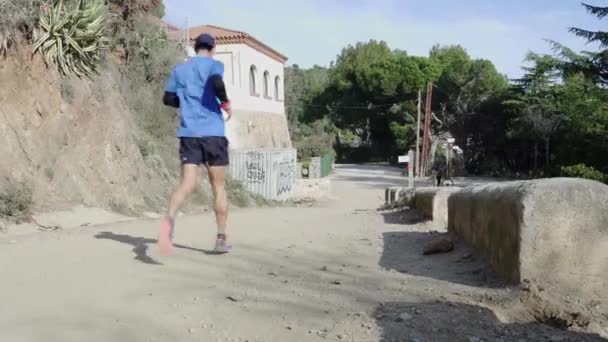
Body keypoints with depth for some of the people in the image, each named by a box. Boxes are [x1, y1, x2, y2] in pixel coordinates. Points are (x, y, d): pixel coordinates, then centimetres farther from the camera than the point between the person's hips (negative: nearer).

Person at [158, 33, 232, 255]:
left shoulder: (179, 70, 15)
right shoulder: (214, 65, 2)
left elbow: (168, 98, 17)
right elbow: (217, 83, -19)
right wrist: (226, 104, -4)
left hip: (188, 133, 3)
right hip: (213, 133, -3)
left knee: (187, 184, -2)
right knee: (218, 187, 7)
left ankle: (170, 217, -32)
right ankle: (221, 239, 12)